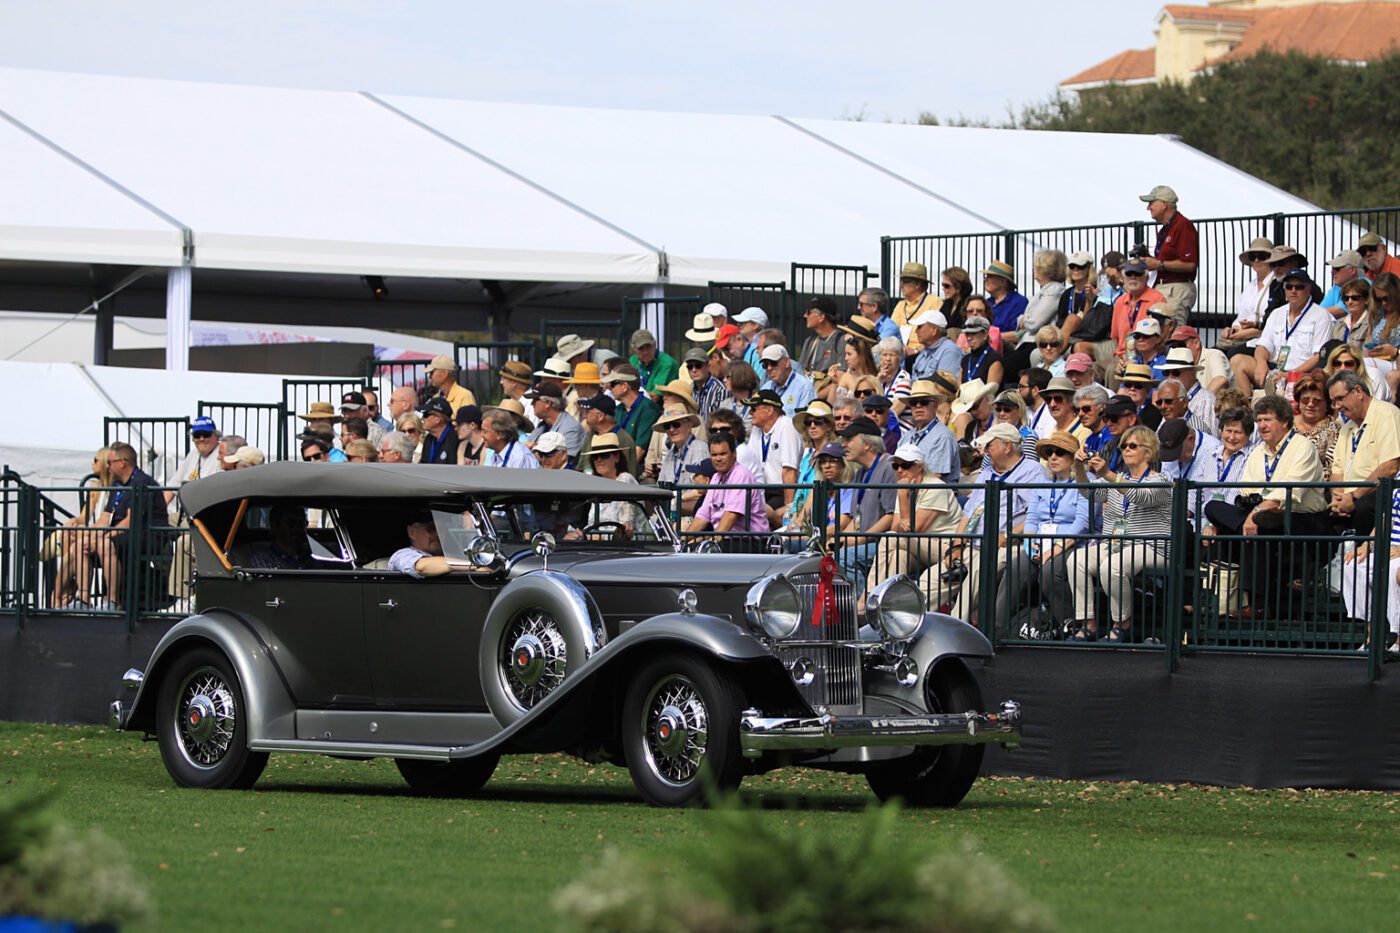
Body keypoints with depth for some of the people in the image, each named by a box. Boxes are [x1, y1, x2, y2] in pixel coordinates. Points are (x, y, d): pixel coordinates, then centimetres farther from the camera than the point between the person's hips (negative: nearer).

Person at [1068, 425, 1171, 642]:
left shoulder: (1159, 482, -1)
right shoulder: (1116, 479, 20)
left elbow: (1141, 497, -24)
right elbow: (1091, 493, 3)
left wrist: (1108, 475, -36)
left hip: (1149, 547, -6)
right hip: (1112, 544, 6)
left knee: (1111, 566, -35)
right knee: (1076, 559, -22)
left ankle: (1123, 624, -15)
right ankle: (1087, 624, -20)